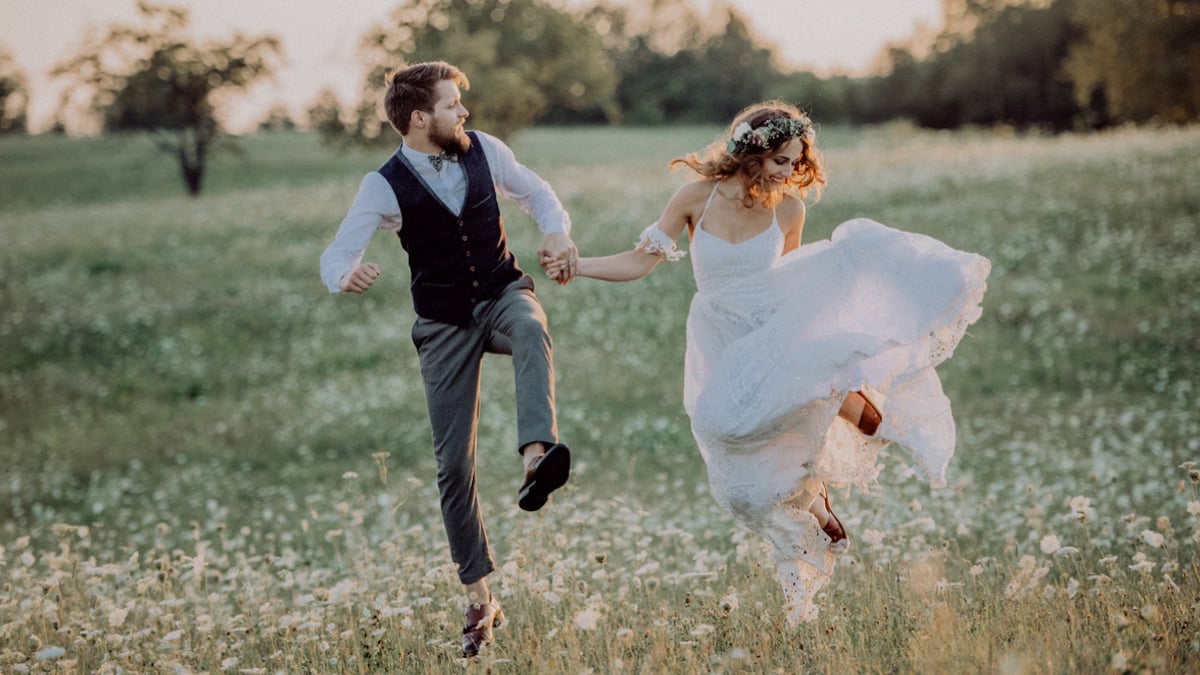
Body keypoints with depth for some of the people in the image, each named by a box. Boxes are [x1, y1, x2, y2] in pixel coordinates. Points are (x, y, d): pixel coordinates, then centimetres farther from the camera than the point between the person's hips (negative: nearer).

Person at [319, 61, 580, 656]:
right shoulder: (386, 186, -13)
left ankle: (536, 458, -57)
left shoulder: (483, 149, -4)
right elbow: (336, 257, -17)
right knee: (454, 463, -1)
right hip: (445, 325, -1)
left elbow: (534, 192, 11)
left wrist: (557, 232, -11)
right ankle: (479, 597, 13)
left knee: (532, 330, -39)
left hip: (502, 292, 1)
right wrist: (347, 278, -42)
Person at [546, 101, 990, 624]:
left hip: (776, 328, 0)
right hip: (724, 345, 0)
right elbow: (642, 261, -6)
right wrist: (576, 266, -16)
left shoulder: (788, 208, -7)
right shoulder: (697, 198, -10)